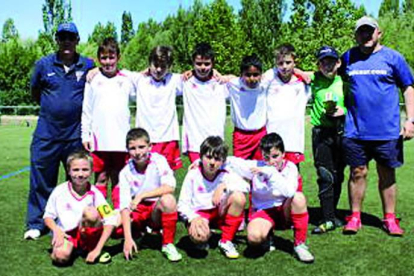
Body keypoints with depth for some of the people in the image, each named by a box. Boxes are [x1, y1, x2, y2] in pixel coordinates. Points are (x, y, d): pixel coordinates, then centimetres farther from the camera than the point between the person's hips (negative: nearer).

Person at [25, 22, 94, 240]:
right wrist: (50, 108, 10)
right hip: (46, 134, 0)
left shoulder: (88, 66, 1)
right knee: (41, 180, 5)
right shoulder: (44, 64, 2)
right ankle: (35, 224, 19)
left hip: (75, 135, 0)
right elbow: (35, 92, 16)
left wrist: (80, 109, 6)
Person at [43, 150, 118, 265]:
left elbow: (110, 221, -16)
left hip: (87, 233, 0)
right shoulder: (60, 191, -7)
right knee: (61, 257, -32)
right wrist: (56, 230, -19)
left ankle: (89, 247, -8)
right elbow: (48, 216, 3)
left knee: (91, 212, -30)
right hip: (66, 233, 0)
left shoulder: (94, 193, -11)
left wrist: (98, 249, -21)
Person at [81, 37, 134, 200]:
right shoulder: (93, 80, 6)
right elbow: (86, 110, 6)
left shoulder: (126, 80, 9)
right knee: (101, 178, 5)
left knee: (119, 180, 9)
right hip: (99, 139, -1)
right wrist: (85, 135, 2)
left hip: (121, 139, 1)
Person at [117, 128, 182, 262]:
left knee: (168, 199, -35)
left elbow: (170, 187, -28)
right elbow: (125, 205, -15)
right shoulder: (125, 172, -8)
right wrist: (128, 238, -24)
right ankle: (140, 231, 15)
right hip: (137, 212, 4)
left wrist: (142, 195, -31)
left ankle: (168, 244, -15)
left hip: (158, 212, -3)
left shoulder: (158, 160, -13)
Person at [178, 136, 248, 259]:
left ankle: (226, 241, -9)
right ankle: (202, 240, 8)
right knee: (199, 235, -37)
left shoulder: (225, 175, -6)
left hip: (220, 214, 3)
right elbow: (182, 204, -11)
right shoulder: (193, 175, -10)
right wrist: (193, 218, -29)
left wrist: (225, 186, -33)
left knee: (239, 197, -26)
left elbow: (245, 185, -21)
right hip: (198, 214, -2)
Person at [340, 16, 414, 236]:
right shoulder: (348, 58, 6)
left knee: (387, 175, 8)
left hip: (387, 131, -1)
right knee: (358, 173, 6)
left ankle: (390, 218, 20)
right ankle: (355, 217, 18)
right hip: (355, 130, 1)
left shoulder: (392, 57, 2)